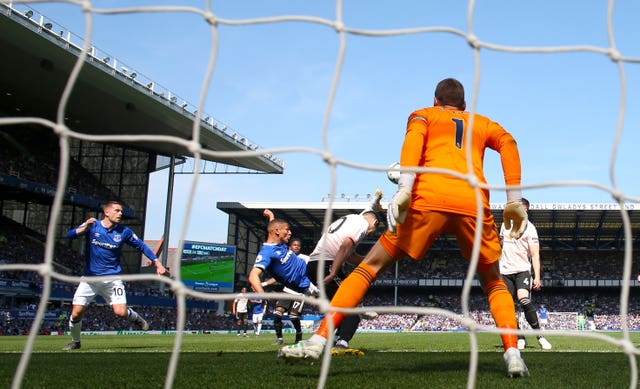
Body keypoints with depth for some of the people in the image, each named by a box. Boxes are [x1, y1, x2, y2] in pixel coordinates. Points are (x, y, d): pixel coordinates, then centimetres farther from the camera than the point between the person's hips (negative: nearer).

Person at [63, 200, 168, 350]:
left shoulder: (124, 231, 0)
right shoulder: (92, 226, -3)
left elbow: (142, 246, 9)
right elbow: (70, 235, -16)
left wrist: (157, 263, 3)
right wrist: (85, 228, -35)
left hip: (112, 278, 0)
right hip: (89, 278, 0)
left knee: (120, 312, -16)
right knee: (76, 313, -6)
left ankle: (136, 317, 20)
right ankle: (75, 342, 21)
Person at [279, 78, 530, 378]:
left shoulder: (423, 115, 26)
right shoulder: (483, 123, 34)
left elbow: (414, 138, 2)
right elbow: (508, 143, 12)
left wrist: (404, 188, -12)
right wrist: (514, 200, 6)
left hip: (429, 198, -2)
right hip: (474, 203, 2)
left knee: (371, 265, 7)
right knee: (493, 282, 23)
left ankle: (318, 341, -5)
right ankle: (513, 355, 4)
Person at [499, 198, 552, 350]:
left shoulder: (529, 228, -5)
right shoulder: (506, 224, 13)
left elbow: (535, 255, -10)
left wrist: (537, 277, -18)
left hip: (522, 270, -5)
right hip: (505, 271, 5)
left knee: (524, 300, -24)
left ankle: (540, 335, -12)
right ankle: (520, 338, 7)